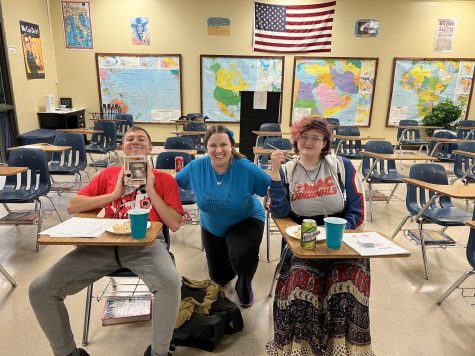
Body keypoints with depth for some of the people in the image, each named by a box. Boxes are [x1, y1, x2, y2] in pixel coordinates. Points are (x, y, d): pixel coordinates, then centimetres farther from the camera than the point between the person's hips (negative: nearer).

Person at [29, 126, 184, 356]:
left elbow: (174, 224, 3)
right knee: (40, 289, -8)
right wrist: (113, 195, 3)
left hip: (144, 244, -3)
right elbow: (72, 207, 15)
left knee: (171, 282, -34)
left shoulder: (164, 179, 13)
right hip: (104, 244, 4)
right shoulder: (110, 174, 21)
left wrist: (151, 190, -2)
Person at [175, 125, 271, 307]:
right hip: (212, 227, 4)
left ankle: (244, 285, 2)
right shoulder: (195, 167, -20)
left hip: (245, 221, -3)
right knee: (219, 278, 18)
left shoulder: (246, 169, -28)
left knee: (242, 257, -36)